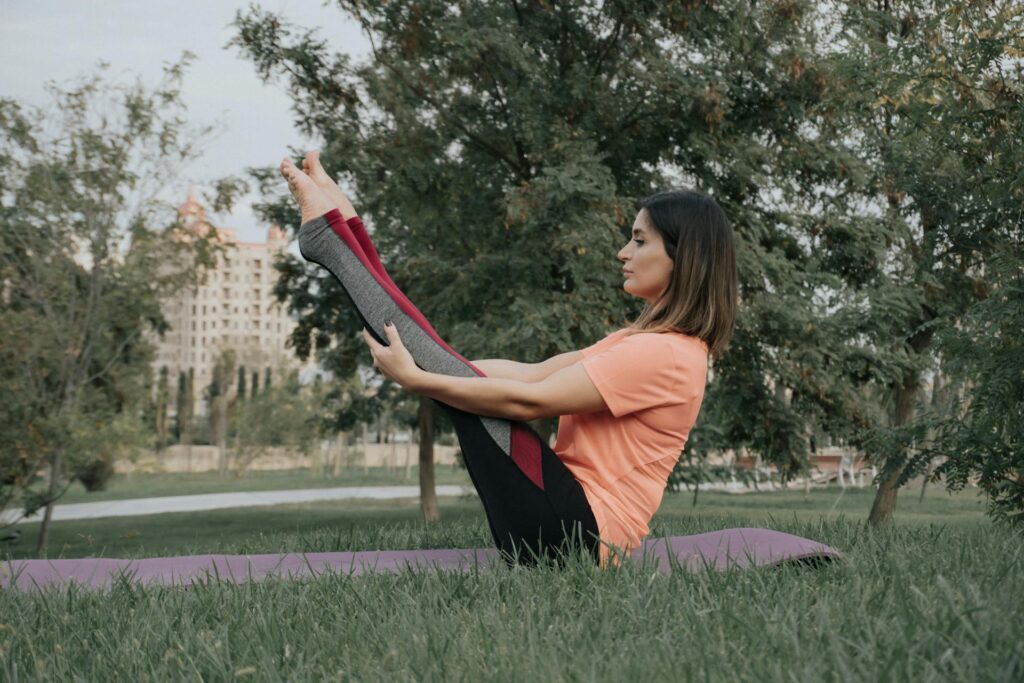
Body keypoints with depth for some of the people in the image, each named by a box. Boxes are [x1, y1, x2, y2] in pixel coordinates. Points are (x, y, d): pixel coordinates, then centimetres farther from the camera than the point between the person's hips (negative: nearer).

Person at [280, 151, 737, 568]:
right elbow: (536, 373, 15)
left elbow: (527, 401, -18)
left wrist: (416, 379, -14)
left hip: (576, 529, -9)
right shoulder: (644, 341, 16)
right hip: (570, 521, 9)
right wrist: (441, 364, 10)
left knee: (452, 379, -7)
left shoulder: (665, 354, -16)